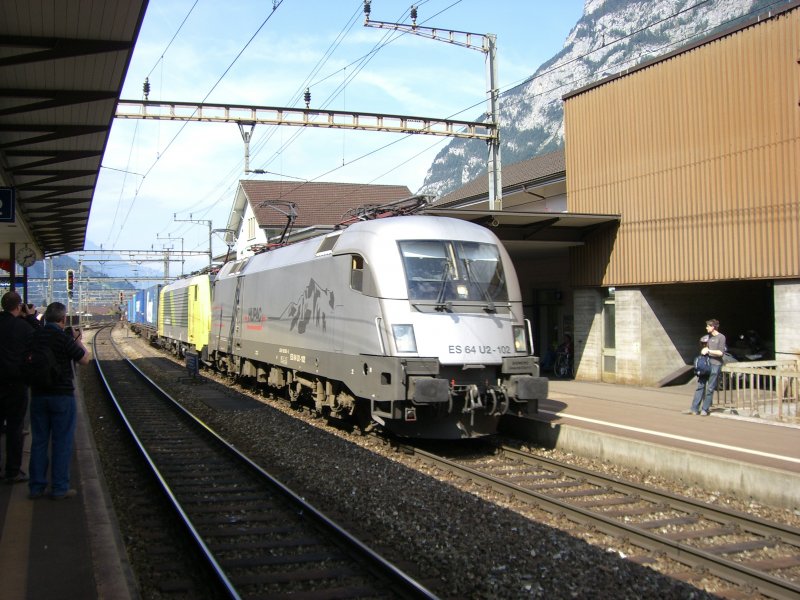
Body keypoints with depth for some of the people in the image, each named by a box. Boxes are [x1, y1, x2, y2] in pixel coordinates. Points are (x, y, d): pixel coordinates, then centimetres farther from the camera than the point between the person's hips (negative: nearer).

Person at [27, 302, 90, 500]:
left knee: (39, 441, 11)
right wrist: (78, 340, 10)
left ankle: (36, 487, 14)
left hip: (38, 395, 5)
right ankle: (59, 488, 5)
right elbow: (84, 359, -6)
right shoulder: (64, 338, -14)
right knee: (62, 442, 2)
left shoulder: (34, 337, 2)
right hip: (62, 395, -5)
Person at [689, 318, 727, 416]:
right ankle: (695, 409, 3)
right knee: (700, 385, 2)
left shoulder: (721, 337, -6)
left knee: (710, 388, -2)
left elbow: (721, 352, -12)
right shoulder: (708, 336, 14)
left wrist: (709, 350, -11)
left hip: (715, 365, -6)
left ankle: (705, 409, 6)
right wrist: (704, 349, 6)